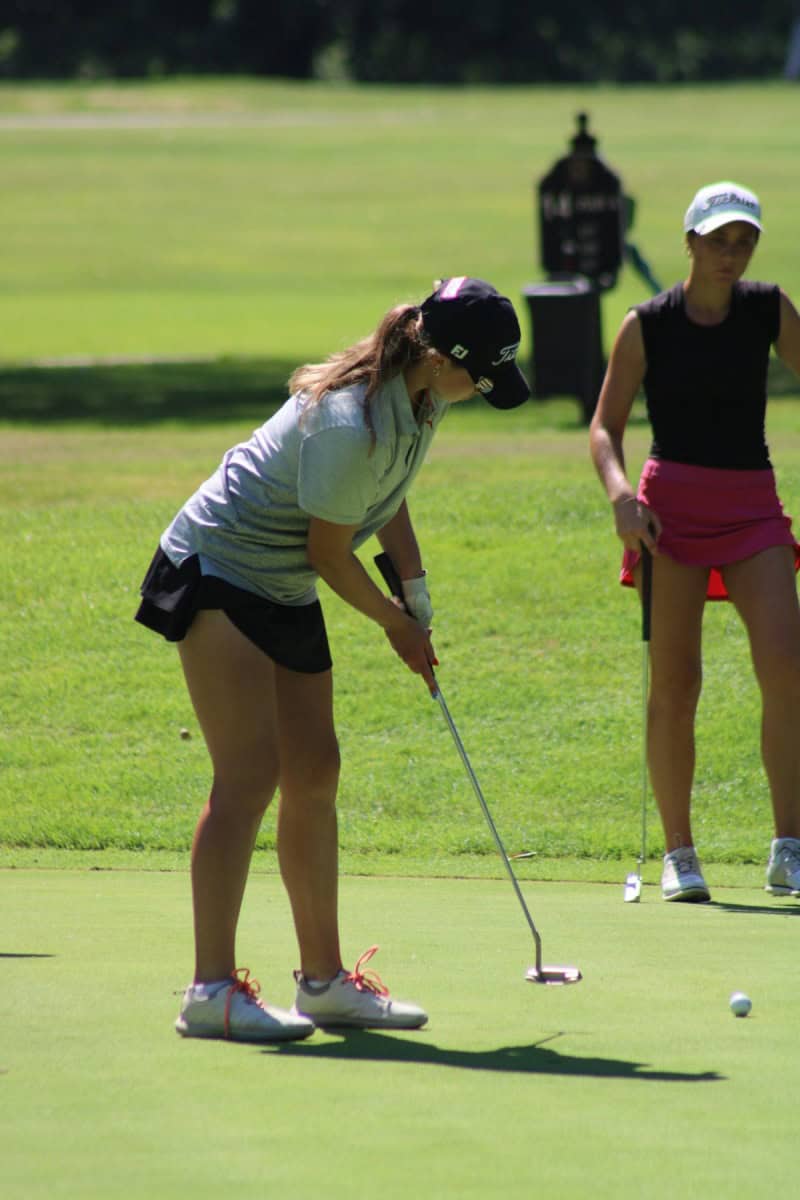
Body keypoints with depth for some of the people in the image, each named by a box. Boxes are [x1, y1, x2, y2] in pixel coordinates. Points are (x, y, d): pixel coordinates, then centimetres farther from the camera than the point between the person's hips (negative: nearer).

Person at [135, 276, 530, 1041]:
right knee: (250, 776, -16)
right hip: (219, 570, -10)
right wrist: (398, 624, -3)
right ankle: (211, 991, -18)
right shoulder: (353, 424, -30)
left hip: (285, 591, 10)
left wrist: (415, 590, 7)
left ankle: (324, 979, 17)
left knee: (314, 775, 10)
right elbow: (329, 552, -19)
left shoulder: (422, 397, -1)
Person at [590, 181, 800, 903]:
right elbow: (605, 426, 3)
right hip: (674, 504, -1)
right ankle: (679, 854, 10)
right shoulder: (647, 327, 0)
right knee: (675, 685, -1)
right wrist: (620, 494, -14)